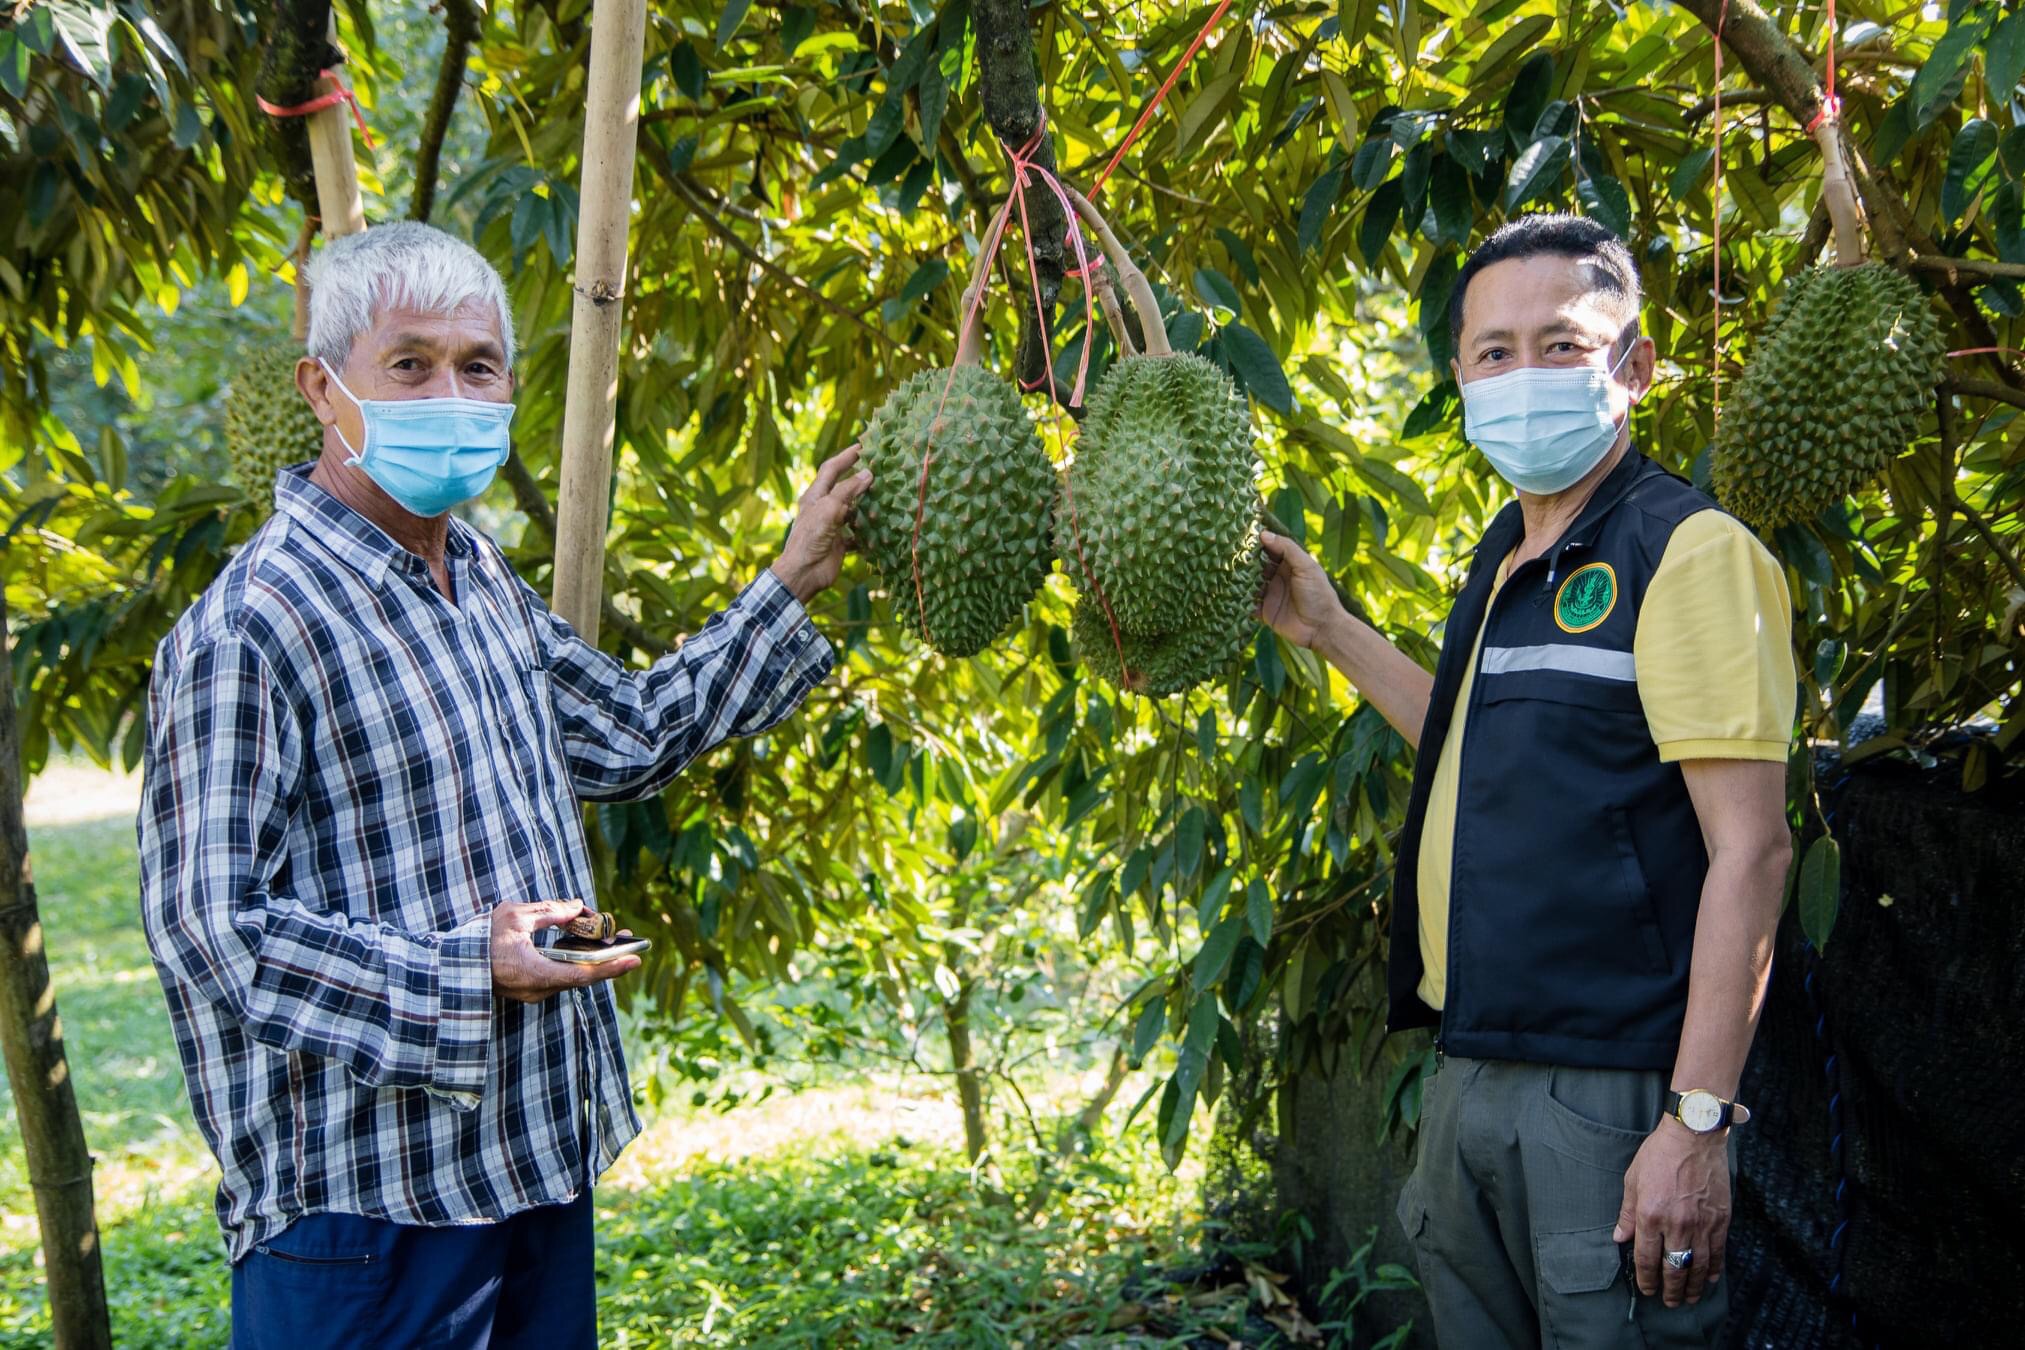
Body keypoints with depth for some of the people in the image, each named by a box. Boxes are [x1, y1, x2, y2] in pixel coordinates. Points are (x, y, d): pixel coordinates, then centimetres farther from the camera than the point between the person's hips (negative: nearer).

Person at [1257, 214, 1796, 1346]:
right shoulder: (1509, 555, 14)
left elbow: (1749, 849, -17)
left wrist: (1700, 1120, -21)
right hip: (1470, 1075, 8)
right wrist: (1330, 631, 25)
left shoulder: (1689, 549, -12)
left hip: (1611, 1087, -8)